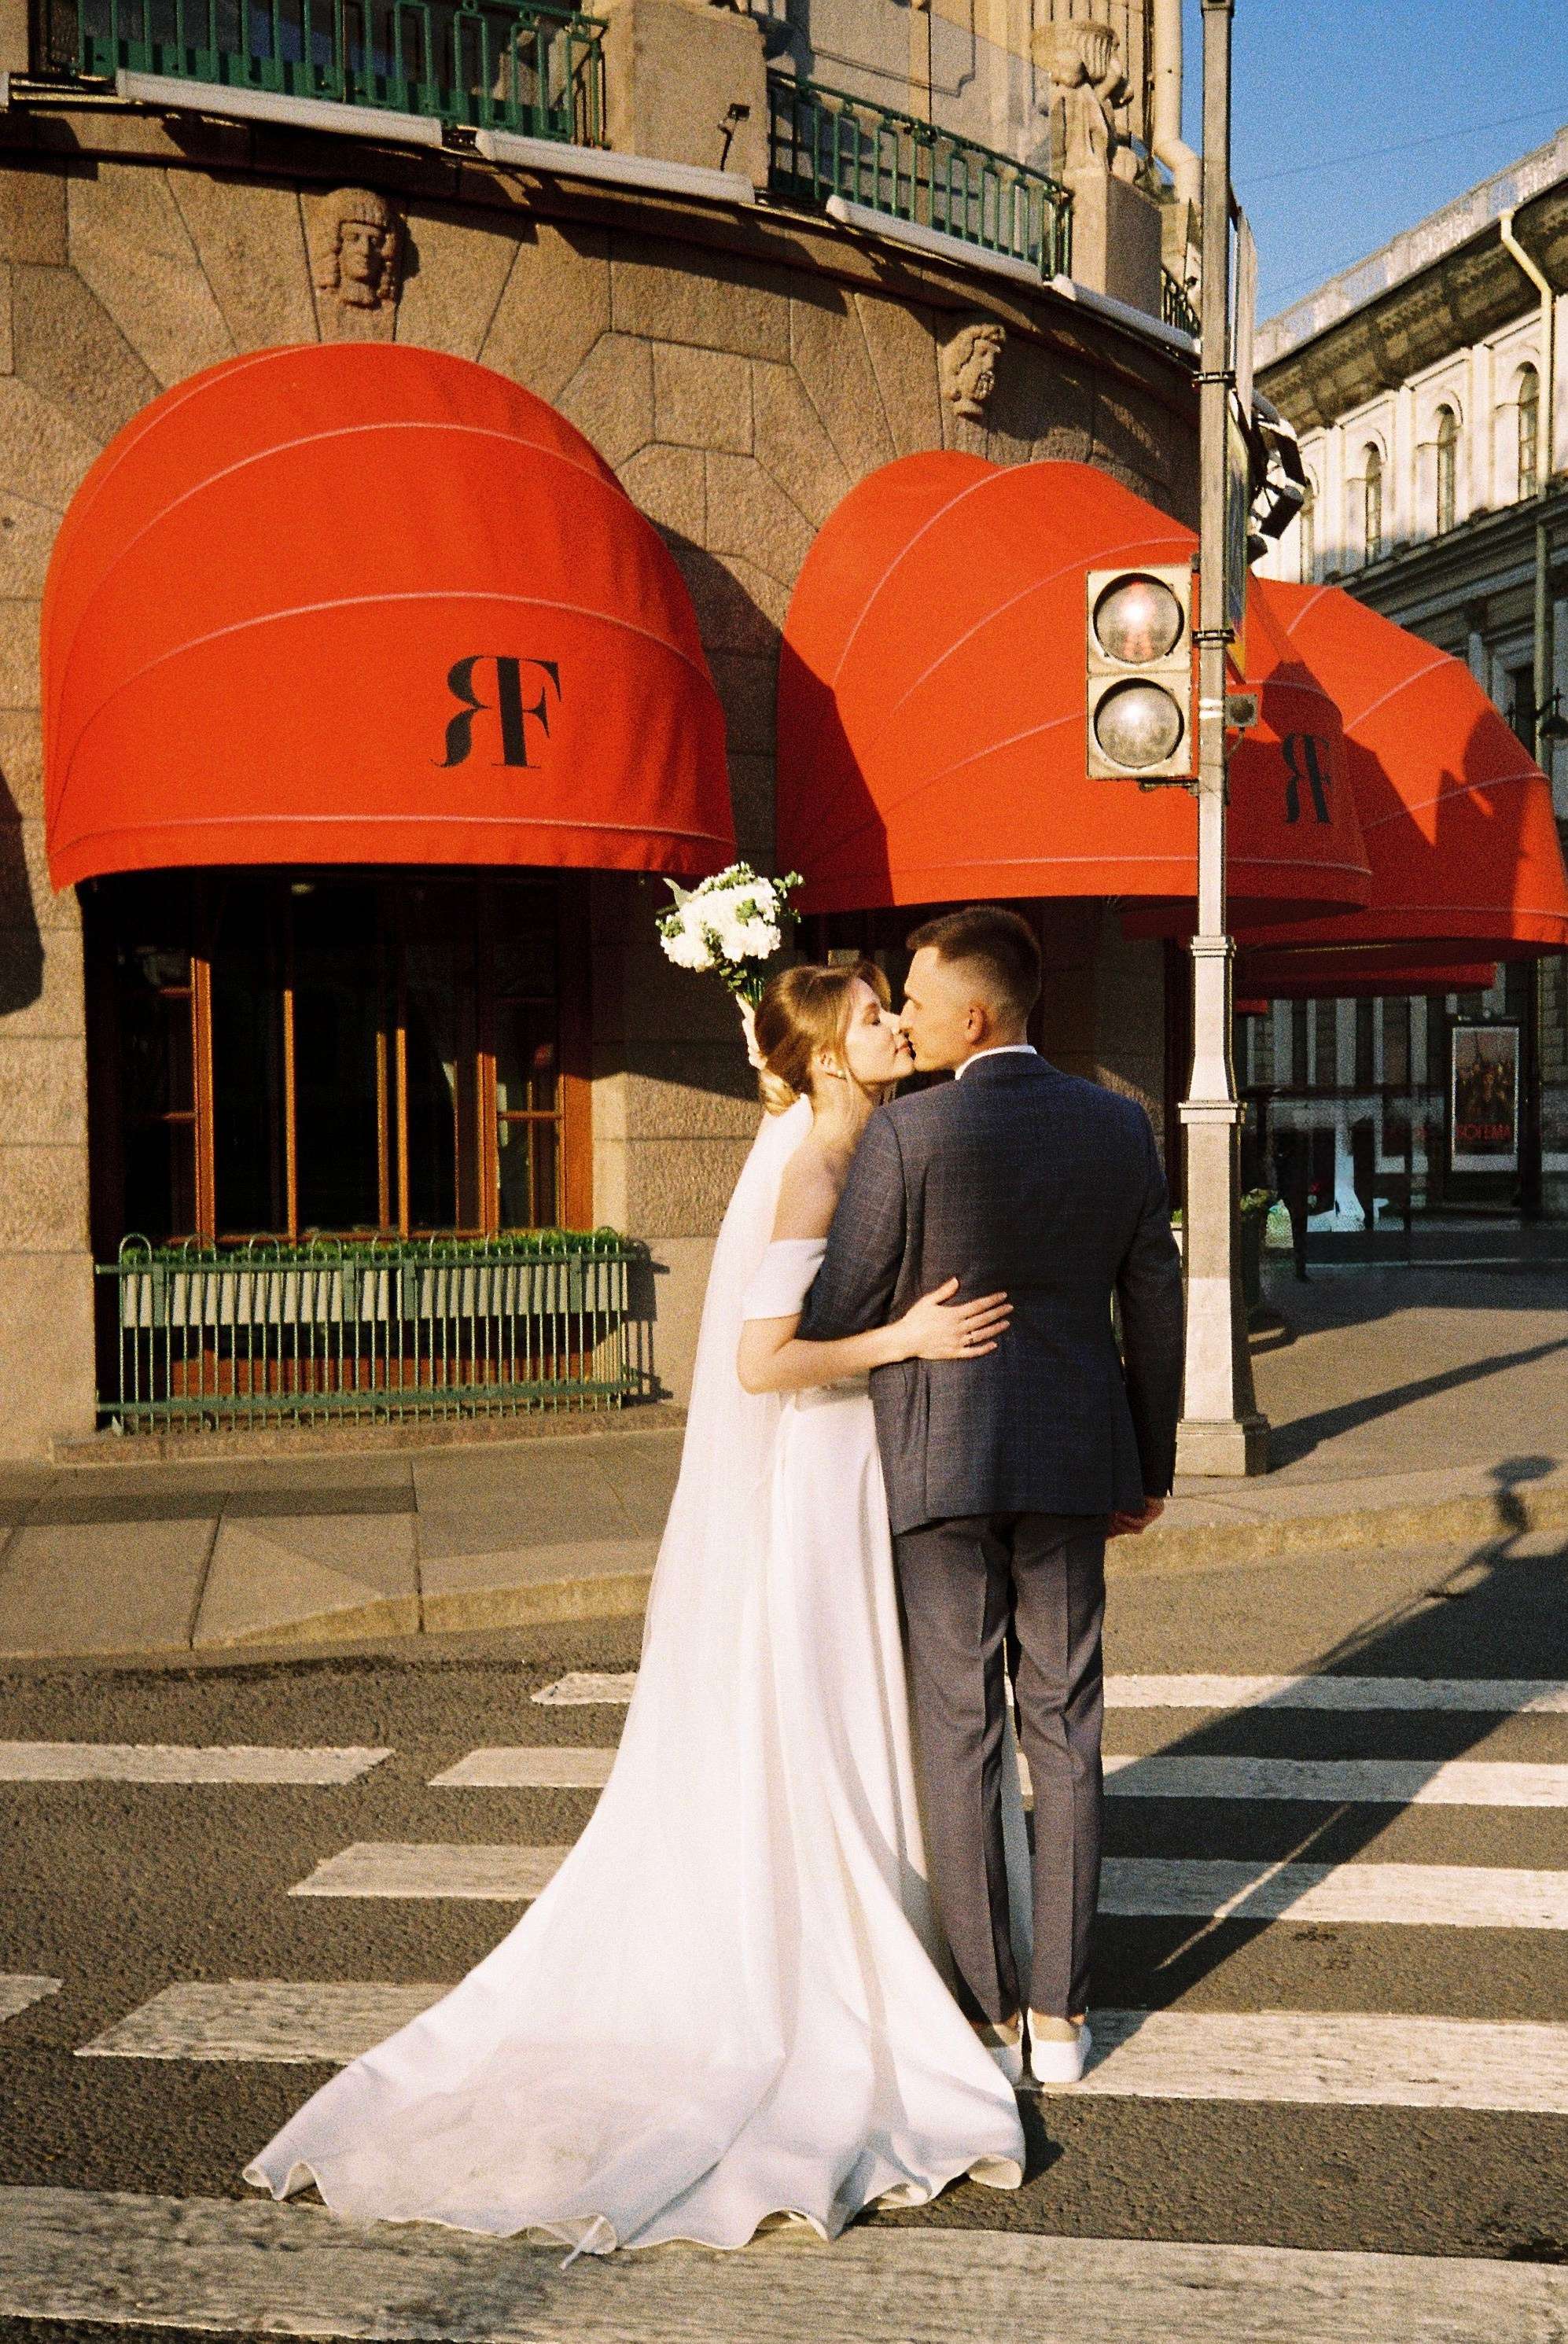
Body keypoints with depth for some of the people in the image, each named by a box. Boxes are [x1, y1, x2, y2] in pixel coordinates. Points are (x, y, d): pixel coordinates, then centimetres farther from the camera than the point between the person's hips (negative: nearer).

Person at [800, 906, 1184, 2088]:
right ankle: (1061, 2016, 15)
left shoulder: (907, 1132, -14)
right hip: (1072, 1459, 4)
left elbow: (838, 1315, -9)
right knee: (1064, 1732, 10)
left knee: (958, 1735, 7)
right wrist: (1152, 1464, 17)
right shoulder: (1119, 1125, 0)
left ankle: (985, 2006, 16)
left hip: (940, 1458, -3)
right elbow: (1155, 1309, 6)